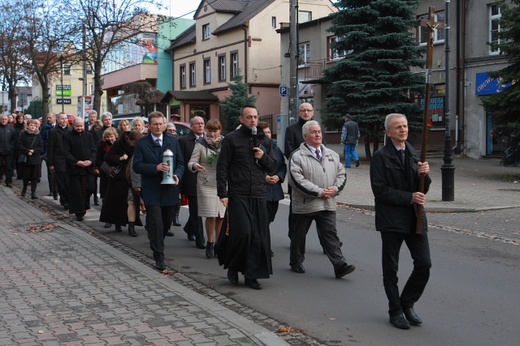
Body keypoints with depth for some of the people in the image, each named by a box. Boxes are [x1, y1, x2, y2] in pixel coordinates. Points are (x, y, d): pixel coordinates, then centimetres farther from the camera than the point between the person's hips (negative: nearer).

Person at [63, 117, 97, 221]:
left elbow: (93, 150, 8)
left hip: (88, 167, 3)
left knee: (89, 188, 1)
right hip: (74, 168, -3)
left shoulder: (89, 135, 9)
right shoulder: (68, 136, -1)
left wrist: (90, 160, -10)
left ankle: (84, 207, 22)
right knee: (76, 191, -2)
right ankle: (79, 212, 5)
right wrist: (77, 162, -16)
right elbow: (66, 153, -6)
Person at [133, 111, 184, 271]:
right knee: (156, 224, -8)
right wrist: (155, 168, -21)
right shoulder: (142, 143, -2)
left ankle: (156, 244, 44)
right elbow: (136, 166, -8)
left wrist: (177, 175, -12)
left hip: (170, 190, 4)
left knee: (167, 222, 17)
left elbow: (180, 163, 8)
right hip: (152, 190, -4)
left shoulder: (173, 141, 7)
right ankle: (159, 257, -2)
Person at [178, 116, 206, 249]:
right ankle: (200, 239, 7)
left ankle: (189, 228, 41)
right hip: (192, 182, -4)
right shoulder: (184, 141, -4)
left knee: (197, 210, 15)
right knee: (196, 211, 1)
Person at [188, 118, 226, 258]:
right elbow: (191, 163, -4)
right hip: (206, 185, -1)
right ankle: (210, 243, 14)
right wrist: (195, 166, -25)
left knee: (221, 217, 4)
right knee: (211, 216, -6)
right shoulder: (201, 144, 0)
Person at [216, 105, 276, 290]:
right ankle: (233, 266, 11)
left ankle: (251, 275, 13)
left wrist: (263, 157, -4)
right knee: (243, 232, -14)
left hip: (259, 196, 5)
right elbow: (222, 167, -2)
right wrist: (223, 193, -9)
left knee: (258, 236, 3)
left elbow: (272, 165, 18)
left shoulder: (263, 140, 14)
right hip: (238, 195, -4)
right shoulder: (231, 139, 0)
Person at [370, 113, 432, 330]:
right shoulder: (380, 157, -6)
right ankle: (395, 311, 21)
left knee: (424, 264, 0)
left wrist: (424, 174, -9)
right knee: (391, 268, 6)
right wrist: (409, 197, -17)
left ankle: (407, 304, 20)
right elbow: (379, 190, -14)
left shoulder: (413, 155, 12)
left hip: (415, 218, 5)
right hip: (391, 220, -5)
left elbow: (423, 190, 12)